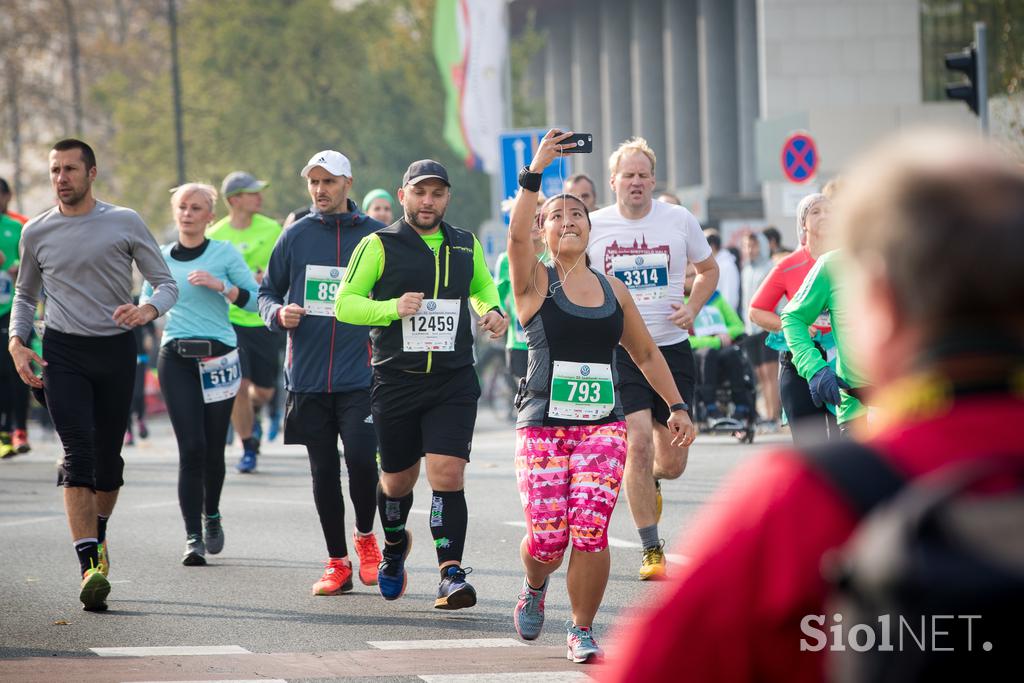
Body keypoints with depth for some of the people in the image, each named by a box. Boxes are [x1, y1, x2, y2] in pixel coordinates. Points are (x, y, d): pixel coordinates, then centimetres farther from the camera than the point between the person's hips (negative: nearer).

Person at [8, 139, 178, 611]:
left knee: (108, 456, 7)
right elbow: (25, 294, 21)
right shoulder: (37, 233, 7)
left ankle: (97, 535, 34)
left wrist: (148, 310, -19)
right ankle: (90, 564, -23)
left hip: (116, 350, 0)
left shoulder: (125, 223, 2)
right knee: (78, 451, -16)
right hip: (63, 352, 0)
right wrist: (16, 340, 3)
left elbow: (166, 284, 4)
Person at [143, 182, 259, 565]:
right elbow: (146, 303, 22)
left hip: (219, 357, -1)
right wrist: (146, 309, 1)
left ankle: (211, 515, 32)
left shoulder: (224, 254, 1)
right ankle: (193, 537, -9)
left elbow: (255, 300, -4)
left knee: (213, 448, 5)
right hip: (176, 358, 1)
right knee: (191, 447, -10)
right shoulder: (161, 257, 9)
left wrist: (219, 285, -16)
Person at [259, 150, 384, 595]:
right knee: (323, 470, 6)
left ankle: (365, 535, 12)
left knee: (361, 459, -15)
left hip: (360, 376, -2)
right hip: (308, 377, 3)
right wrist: (279, 314, -6)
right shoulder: (296, 236, 7)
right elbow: (267, 292, 14)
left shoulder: (375, 236, 1)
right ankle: (337, 563, 16)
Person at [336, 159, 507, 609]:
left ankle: (452, 573, -16)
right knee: (398, 479, 12)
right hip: (396, 381, -1)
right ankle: (394, 546, 42)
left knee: (447, 474, -14)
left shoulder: (466, 246, 10)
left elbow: (483, 287, 29)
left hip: (454, 383, 1)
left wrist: (493, 312, 7)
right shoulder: (379, 246, -1)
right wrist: (393, 308, -18)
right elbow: (344, 304, -3)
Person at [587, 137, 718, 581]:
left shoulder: (679, 220, 1)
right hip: (619, 350, -2)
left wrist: (692, 308, -1)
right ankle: (651, 550, -6)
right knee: (638, 442, -16)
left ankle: (650, 480, 43)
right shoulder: (592, 226, -2)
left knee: (673, 462, 3)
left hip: (672, 348, 2)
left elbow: (709, 269, 16)